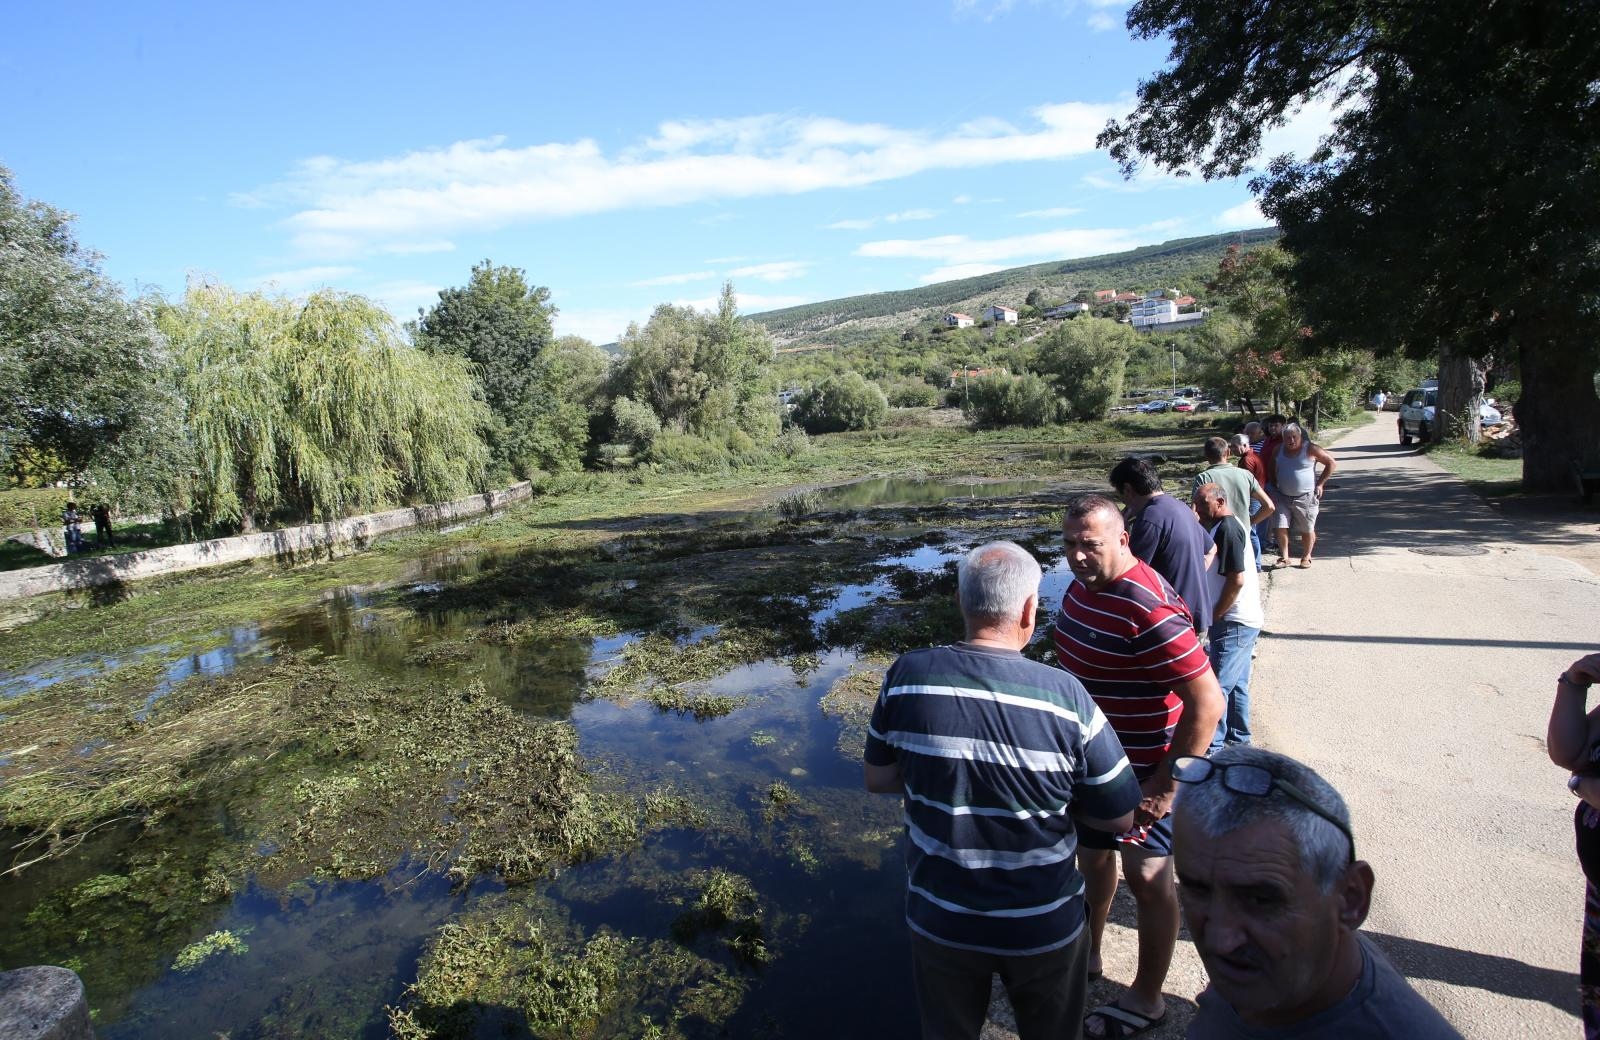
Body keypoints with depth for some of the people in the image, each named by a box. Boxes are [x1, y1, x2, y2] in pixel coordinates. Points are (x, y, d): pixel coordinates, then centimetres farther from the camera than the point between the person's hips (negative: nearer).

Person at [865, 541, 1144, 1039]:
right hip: (1044, 926, -1)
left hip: (938, 919, 1)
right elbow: (1122, 818, -11)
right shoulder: (1065, 695, -23)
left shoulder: (907, 676, -18)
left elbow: (878, 779, -4)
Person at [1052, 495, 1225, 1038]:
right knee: (1092, 857, 24)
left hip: (1140, 770, -8)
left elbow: (1207, 702, -29)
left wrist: (1168, 786, -24)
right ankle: (1087, 953, 47)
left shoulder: (1147, 609, -30)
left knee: (1147, 879, 11)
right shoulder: (1083, 585, -3)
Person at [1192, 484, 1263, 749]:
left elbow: (1237, 579, -21)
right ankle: (1239, 740, 30)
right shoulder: (1225, 526, 15)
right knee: (1236, 684, 18)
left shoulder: (1227, 528, -16)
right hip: (1240, 621, 10)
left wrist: (1215, 616, -15)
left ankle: (1212, 748, -2)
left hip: (1234, 623, -10)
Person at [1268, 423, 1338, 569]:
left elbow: (1332, 464, -1)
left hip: (1305, 497, -3)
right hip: (1283, 497, 3)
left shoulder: (1310, 449, -8)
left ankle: (1306, 557, 23)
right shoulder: (1279, 450, 4)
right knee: (1280, 527, -3)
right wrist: (1274, 484, 11)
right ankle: (1284, 558, 9)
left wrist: (1320, 484, -3)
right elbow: (1271, 469, 21)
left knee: (1307, 530, 7)